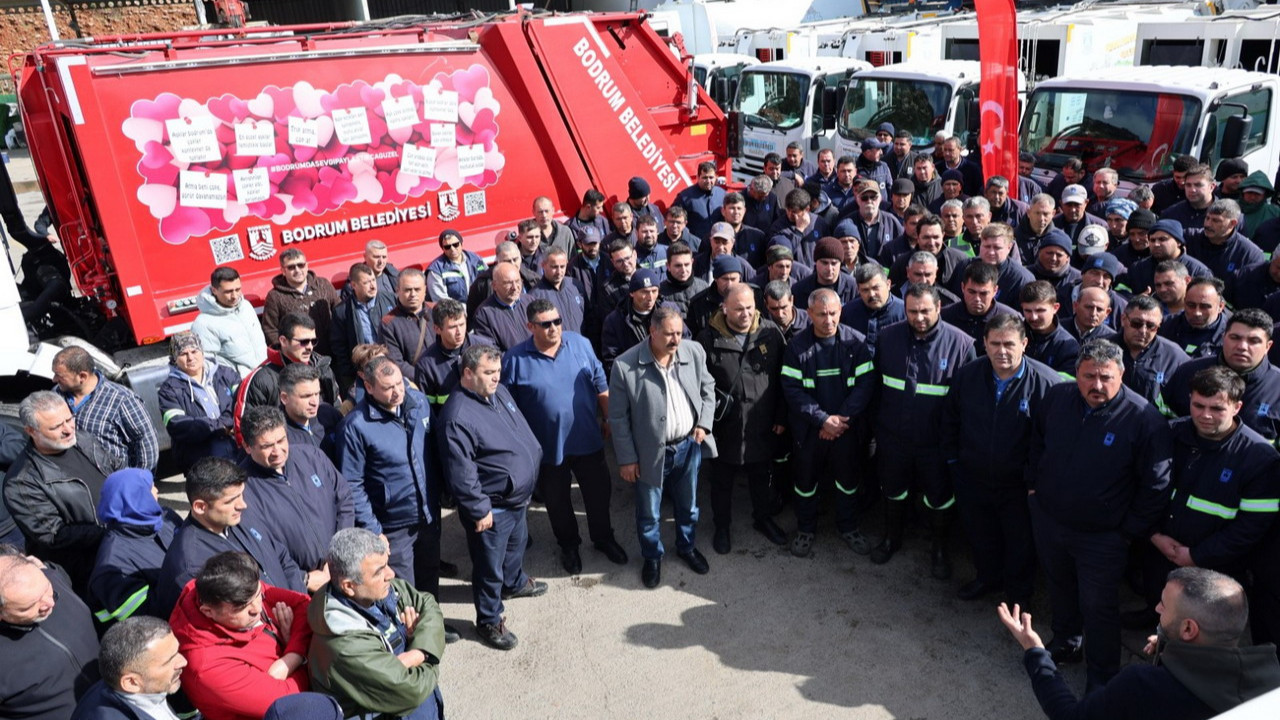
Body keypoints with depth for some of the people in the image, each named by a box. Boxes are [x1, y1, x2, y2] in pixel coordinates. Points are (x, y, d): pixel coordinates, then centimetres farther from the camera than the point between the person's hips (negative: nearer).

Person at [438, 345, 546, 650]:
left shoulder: (500, 392, 0)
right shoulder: (457, 417, -29)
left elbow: (522, 430, 15)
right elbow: (461, 473, -27)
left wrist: (536, 456, 16)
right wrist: (479, 510, -22)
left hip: (518, 496, 9)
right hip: (491, 508, -9)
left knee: (516, 545, 32)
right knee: (489, 567, 10)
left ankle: (514, 583, 59)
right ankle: (489, 621, 30)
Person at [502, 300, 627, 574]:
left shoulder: (580, 344, -6)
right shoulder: (515, 360, -13)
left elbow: (601, 386, 3)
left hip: (588, 441, 2)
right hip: (547, 447, -2)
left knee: (599, 493, 18)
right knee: (557, 502, 18)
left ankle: (603, 538, 43)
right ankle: (568, 545, 43)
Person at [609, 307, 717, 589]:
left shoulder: (694, 351, -10)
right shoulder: (625, 365, -21)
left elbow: (707, 389, 8)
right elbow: (618, 417, -13)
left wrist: (704, 423, -4)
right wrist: (626, 458, -10)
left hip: (689, 445, 3)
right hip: (651, 451, -3)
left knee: (688, 505, 24)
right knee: (649, 512, 17)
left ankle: (687, 547, 51)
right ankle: (652, 557, 43)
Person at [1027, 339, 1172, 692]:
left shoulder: (1144, 419, -22)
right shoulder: (1057, 397, -8)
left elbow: (1155, 485, -14)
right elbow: (1036, 441, 12)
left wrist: (1130, 530, -11)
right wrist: (1034, 484, 8)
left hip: (1102, 536, -4)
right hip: (1048, 519, 5)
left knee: (1098, 607, 10)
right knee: (1059, 587, 25)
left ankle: (1102, 676, 32)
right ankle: (1066, 642, 50)